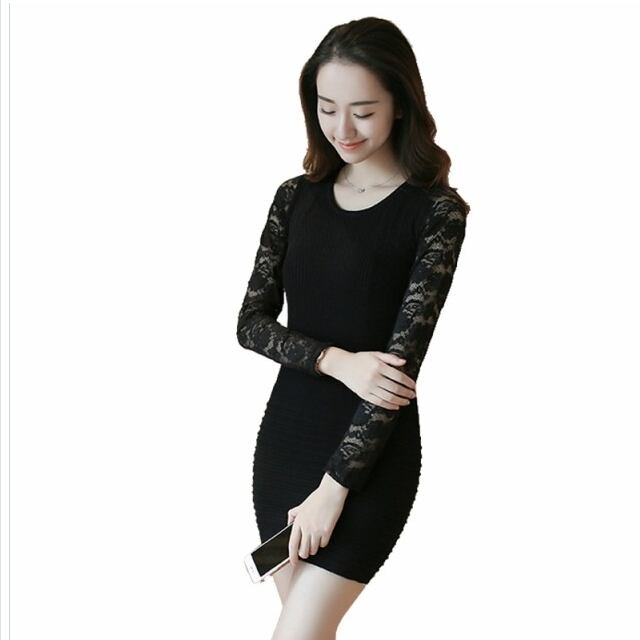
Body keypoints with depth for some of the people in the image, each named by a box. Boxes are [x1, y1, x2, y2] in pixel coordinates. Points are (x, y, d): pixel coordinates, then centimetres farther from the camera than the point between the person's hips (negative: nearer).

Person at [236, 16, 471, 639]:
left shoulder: (437, 212, -10)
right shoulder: (296, 197, 5)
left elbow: (404, 355, -14)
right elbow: (252, 321, 3)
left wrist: (333, 489, -16)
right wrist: (335, 361, -17)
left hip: (372, 453, -5)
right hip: (286, 434, 5)